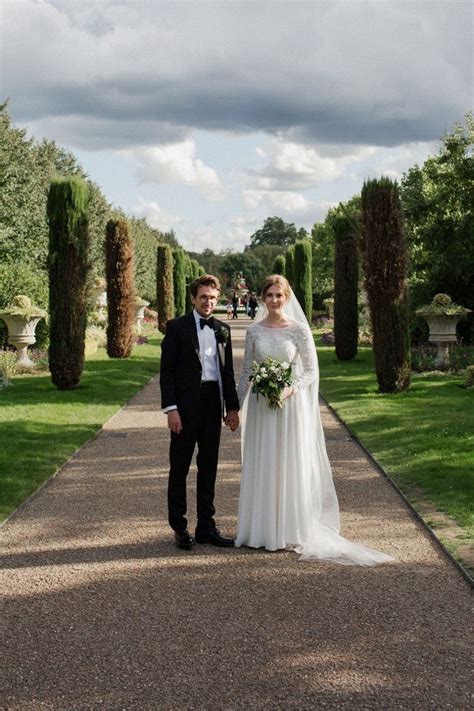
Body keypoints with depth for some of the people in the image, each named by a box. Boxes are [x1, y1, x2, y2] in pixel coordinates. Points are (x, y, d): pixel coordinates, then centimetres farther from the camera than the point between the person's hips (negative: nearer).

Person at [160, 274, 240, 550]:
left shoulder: (222, 329, 11)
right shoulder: (177, 327, -4)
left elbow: (228, 371, 14)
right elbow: (167, 370, -7)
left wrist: (233, 407, 8)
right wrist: (171, 408, -14)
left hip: (213, 406, 5)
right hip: (186, 406, -5)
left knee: (209, 468, 10)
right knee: (180, 467, 3)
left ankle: (206, 527, 18)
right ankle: (179, 527, 12)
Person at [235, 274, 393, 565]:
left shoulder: (299, 329, -4)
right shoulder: (254, 331, 4)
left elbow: (312, 370, -3)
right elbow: (247, 371, 9)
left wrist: (291, 389, -19)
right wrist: (235, 405, 7)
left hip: (291, 405, -3)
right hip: (260, 406, 3)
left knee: (290, 465, 2)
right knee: (260, 466, 7)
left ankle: (290, 531, 13)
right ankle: (261, 529, 18)